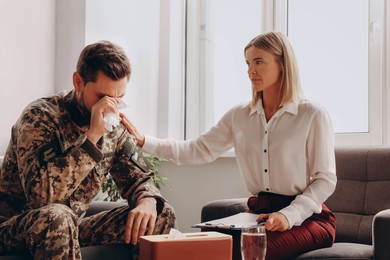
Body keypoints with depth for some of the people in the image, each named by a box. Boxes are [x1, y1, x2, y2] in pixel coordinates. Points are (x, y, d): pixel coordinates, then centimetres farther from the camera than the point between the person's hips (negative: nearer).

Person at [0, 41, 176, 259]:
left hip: (70, 230, 6)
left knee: (162, 216, -8)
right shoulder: (40, 116, -20)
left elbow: (138, 178, 7)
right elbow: (40, 194, -34)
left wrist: (147, 202, -18)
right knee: (56, 217, -39)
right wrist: (92, 135, -33)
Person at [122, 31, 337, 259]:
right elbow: (199, 150, 3)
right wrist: (144, 142, -8)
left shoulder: (313, 115, -7)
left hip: (307, 216, -4)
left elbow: (326, 179, -7)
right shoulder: (239, 116, 7)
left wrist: (289, 215, -21)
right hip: (259, 212, 4)